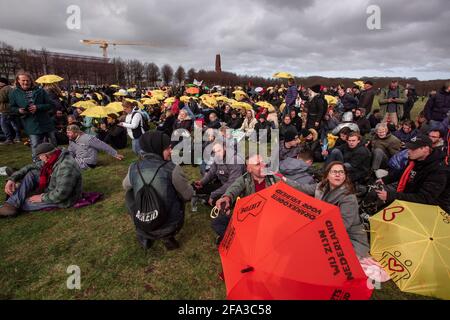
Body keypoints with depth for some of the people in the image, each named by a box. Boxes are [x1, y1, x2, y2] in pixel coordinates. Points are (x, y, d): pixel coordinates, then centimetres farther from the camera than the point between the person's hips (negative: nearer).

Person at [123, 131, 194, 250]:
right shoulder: (172, 169, -18)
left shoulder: (133, 168, -7)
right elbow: (188, 195, -6)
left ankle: (145, 237, 30)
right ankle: (167, 236, 18)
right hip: (169, 225, -2)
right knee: (182, 196, 23)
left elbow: (125, 186, 16)